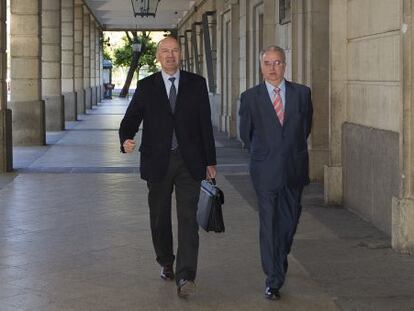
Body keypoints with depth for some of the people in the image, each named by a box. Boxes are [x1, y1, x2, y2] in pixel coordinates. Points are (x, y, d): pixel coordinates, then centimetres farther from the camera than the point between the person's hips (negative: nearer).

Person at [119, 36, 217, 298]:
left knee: (188, 218, -9)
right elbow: (131, 119, -1)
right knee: (160, 217, 12)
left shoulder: (196, 84, 4)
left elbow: (205, 124, 5)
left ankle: (185, 276, -13)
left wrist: (210, 161, 4)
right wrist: (126, 139, -24)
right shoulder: (146, 87, 4)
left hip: (189, 162, -1)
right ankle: (166, 263, 33)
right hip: (158, 162, 1)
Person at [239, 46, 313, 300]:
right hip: (266, 171, -2)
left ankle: (280, 258, 41)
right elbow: (246, 133, 9)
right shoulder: (250, 97, -1)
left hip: (295, 169, 2)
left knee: (290, 220, 13)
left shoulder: (302, 93, 3)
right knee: (269, 224, -3)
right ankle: (274, 280, 2)